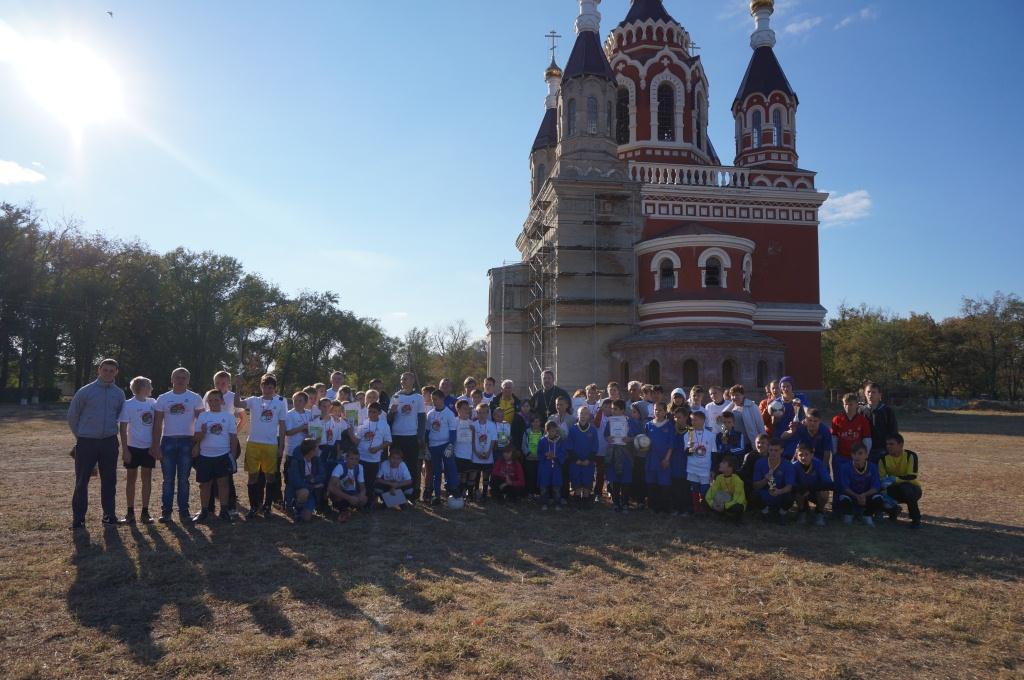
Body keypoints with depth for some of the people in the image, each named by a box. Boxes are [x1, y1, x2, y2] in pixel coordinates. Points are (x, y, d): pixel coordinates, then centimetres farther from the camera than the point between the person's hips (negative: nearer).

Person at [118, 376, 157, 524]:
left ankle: (145, 512, 13)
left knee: (147, 478, 6)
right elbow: (122, 428, -8)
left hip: (149, 447, 4)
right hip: (133, 447, -4)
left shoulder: (152, 402, 5)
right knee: (131, 478, 6)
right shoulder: (128, 405, -8)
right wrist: (124, 450, -12)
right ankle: (130, 512, 15)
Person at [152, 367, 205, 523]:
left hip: (187, 441, -1)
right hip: (168, 441, 1)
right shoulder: (163, 399, 7)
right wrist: (155, 445, -2)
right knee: (168, 479, 4)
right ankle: (166, 511, 10)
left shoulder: (195, 398, 3)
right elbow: (157, 424, 5)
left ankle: (183, 511, 10)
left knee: (184, 479, 4)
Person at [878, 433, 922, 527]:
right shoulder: (884, 458, -7)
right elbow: (881, 479, -9)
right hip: (895, 489, 3)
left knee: (905, 487, -38)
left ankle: (916, 518, -20)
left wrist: (895, 479, -38)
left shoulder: (910, 456, -17)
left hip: (913, 489, -3)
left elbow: (912, 477, -26)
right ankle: (894, 509, 11)